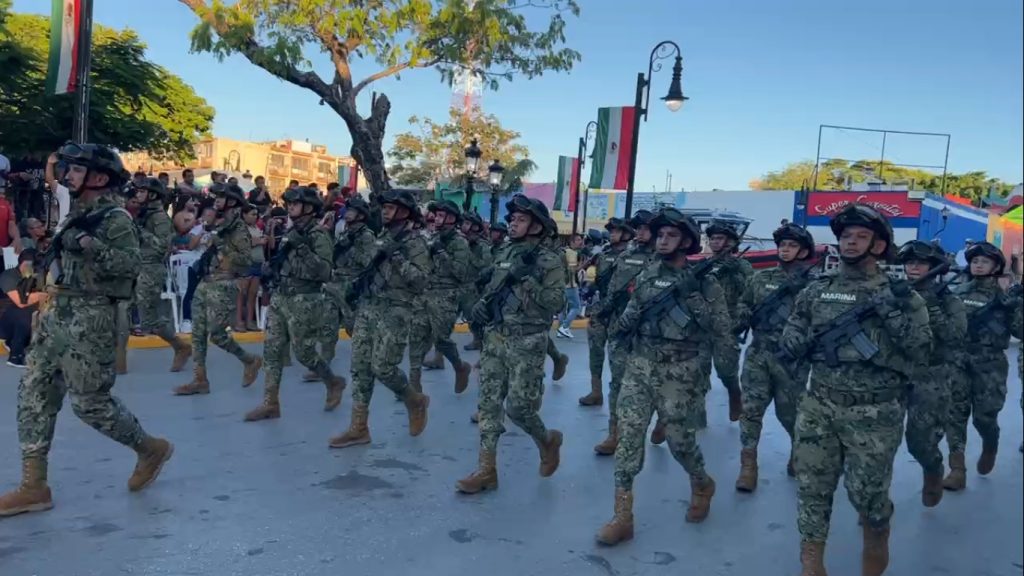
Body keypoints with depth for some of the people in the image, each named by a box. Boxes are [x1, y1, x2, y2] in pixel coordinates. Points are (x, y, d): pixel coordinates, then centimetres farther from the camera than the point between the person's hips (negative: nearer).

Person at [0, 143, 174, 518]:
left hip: (90, 318, -9)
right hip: (59, 314, 9)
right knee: (34, 393, 6)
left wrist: (88, 243, -30)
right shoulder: (79, 215, 14)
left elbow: (130, 265, -23)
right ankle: (33, 487, 12)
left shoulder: (116, 219, -12)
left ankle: (151, 449, 17)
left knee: (89, 401, -4)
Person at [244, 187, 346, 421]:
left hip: (304, 302, -8)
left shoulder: (319, 236, -12)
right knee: (272, 351, 5)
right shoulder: (291, 232, 12)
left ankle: (334, 383, 26)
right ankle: (270, 403, 11)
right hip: (279, 297, 8)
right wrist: (271, 267, 6)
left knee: (304, 353, 1)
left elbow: (325, 273, -22)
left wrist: (303, 249, -27)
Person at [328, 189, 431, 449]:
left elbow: (420, 281, -18)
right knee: (360, 366, 3)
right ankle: (359, 428, 9)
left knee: (382, 367, -9)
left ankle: (416, 401, 19)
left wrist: (398, 258, -23)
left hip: (395, 312, -7)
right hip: (367, 308, 7)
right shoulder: (381, 238, 15)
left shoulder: (415, 243, -8)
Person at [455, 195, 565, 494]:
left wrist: (528, 279, -23)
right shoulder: (505, 253, 11)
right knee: (489, 402, 4)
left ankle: (547, 441, 28)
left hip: (527, 343, -6)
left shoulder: (549, 261, -8)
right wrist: (482, 305, 3)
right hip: (495, 338, 6)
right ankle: (486, 470, 11)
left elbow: (557, 302, -16)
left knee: (518, 407, -3)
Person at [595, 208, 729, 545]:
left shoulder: (703, 281, -5)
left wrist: (693, 298, -20)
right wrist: (621, 325, -3)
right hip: (639, 368, 4)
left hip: (679, 374, -3)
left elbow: (722, 331, -10)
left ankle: (702, 486, 42)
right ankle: (622, 518, 3)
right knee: (628, 436, -3)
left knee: (680, 441, 9)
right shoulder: (647, 275, 8)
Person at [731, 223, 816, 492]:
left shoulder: (812, 284, -2)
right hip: (758, 353, 2)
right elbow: (743, 307, 11)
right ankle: (748, 464, 5)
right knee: (751, 407, -4)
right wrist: (732, 326, -7)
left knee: (788, 411, 9)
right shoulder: (761, 278, 8)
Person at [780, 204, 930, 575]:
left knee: (867, 491, 8)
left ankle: (876, 543, 40)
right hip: (818, 408, 3)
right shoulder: (816, 290, 6)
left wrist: (895, 315, -20)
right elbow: (789, 345, 8)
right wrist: (804, 340, -12)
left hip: (875, 415, -2)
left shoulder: (899, 295, 0)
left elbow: (920, 350, -9)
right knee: (812, 488, 6)